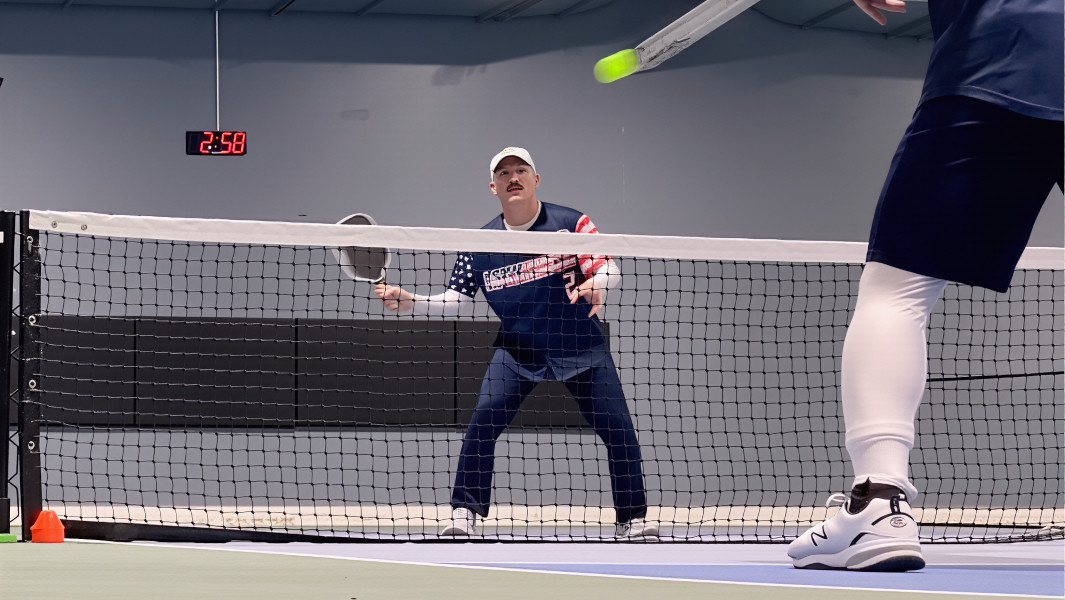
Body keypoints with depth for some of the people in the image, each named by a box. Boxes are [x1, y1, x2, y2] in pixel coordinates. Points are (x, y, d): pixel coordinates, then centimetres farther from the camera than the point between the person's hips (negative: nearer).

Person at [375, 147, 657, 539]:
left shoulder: (570, 223, -8)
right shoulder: (482, 243, -1)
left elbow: (609, 269, -11)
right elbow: (454, 300, 1)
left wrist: (595, 285, -34)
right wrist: (410, 302, -14)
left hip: (581, 349, -1)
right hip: (517, 352, 1)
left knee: (618, 430, -7)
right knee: (483, 419, -18)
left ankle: (632, 519, 8)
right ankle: (465, 514, -9)